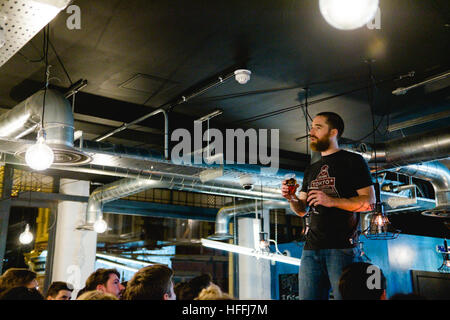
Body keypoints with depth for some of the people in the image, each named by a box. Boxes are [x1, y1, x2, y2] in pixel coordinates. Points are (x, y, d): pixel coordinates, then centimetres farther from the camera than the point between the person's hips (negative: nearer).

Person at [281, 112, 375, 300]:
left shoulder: (353, 161, 3)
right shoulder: (311, 170, 21)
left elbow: (369, 202, -6)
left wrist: (332, 201, -17)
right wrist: (291, 198, -2)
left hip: (342, 248, -5)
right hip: (311, 249, 6)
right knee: (307, 297, 6)